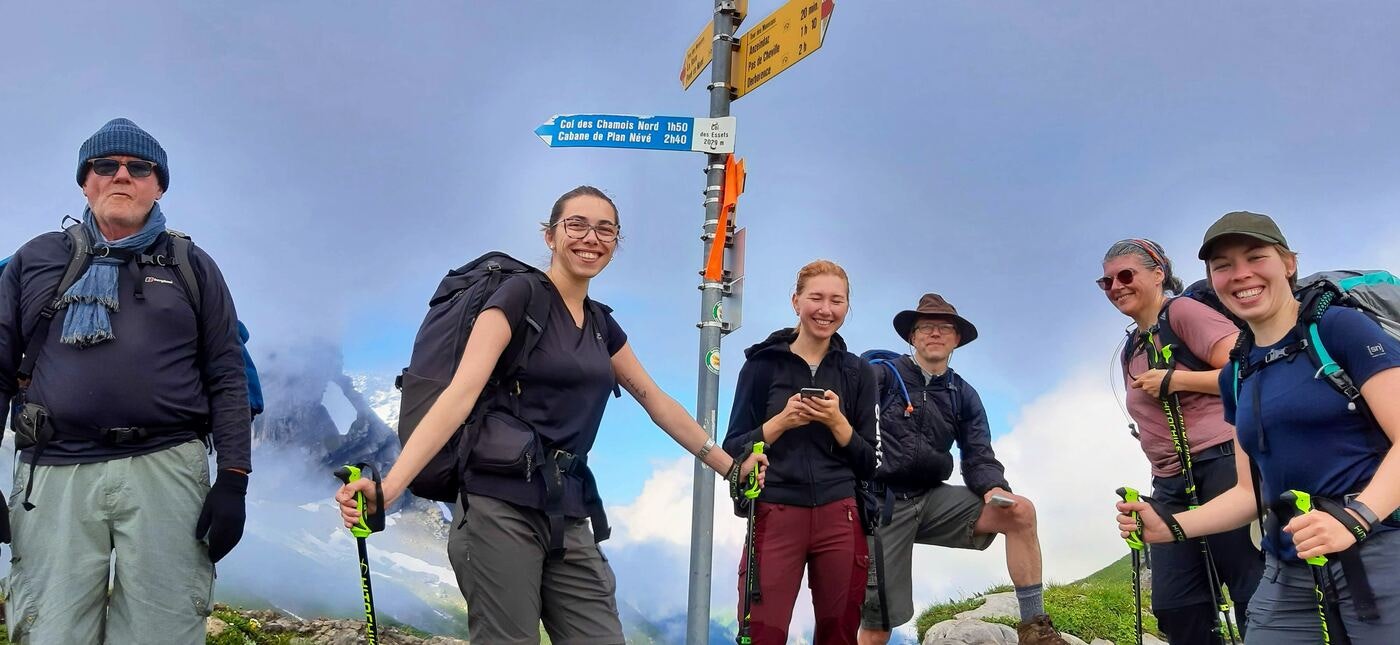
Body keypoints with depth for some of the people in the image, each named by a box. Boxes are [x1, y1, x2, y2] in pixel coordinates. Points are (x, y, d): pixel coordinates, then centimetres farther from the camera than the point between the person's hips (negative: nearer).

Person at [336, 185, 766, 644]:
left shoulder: (602, 324, 16)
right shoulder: (520, 296, -6)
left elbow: (657, 402, 26)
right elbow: (461, 394, -17)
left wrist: (729, 467, 28)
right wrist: (388, 487, -28)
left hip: (568, 519, 7)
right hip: (502, 511, -7)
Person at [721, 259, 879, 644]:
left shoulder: (857, 372, 10)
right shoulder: (764, 363, 4)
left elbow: (869, 464, 7)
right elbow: (733, 450, 2)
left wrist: (837, 422, -10)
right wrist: (782, 421, -13)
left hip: (839, 519, 2)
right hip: (775, 516, -2)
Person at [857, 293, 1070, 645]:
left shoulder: (964, 396, 10)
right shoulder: (883, 376, -4)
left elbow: (979, 458, 5)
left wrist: (994, 488, -18)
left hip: (932, 499, 4)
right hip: (883, 502, -4)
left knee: (1020, 511, -16)